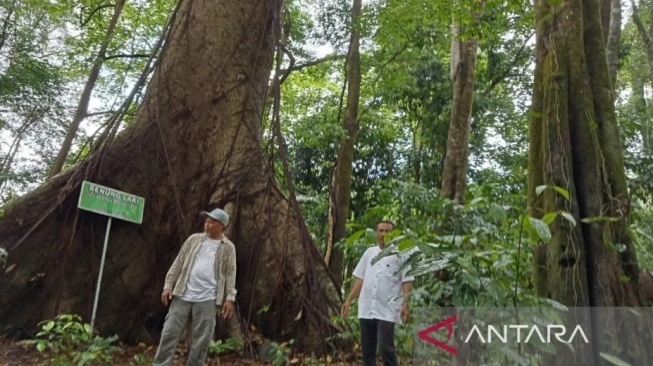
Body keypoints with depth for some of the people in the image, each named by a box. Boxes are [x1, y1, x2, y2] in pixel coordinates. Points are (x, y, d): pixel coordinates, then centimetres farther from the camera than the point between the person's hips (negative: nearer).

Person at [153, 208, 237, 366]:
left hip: (207, 299, -1)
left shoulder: (228, 248, 4)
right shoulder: (194, 239, 9)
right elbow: (178, 263, 9)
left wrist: (230, 298, -6)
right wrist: (168, 285, 3)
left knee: (201, 339, 4)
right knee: (170, 332, 3)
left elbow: (230, 274, 2)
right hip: (183, 295, 2)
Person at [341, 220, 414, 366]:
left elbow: (406, 282, -5)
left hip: (387, 309, -5)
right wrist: (349, 300, 11)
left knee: (385, 348, -9)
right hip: (366, 309, 5)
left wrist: (405, 304, -16)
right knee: (367, 349, 11)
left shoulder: (400, 254, -2)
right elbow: (360, 279, 15)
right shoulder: (369, 252, 12)